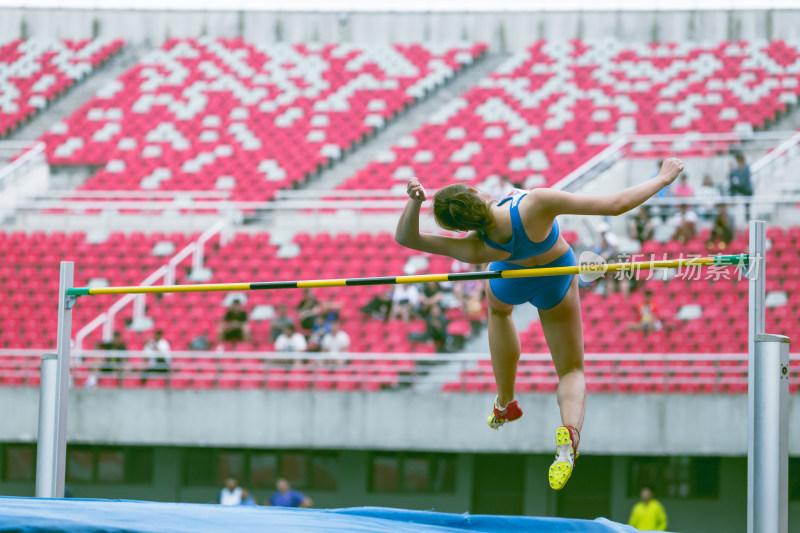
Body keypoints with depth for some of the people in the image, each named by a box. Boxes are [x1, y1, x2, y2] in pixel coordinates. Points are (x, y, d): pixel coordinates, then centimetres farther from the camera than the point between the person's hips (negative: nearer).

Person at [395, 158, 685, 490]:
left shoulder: (475, 251, -38)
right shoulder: (536, 205, -46)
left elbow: (405, 238, -31)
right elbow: (615, 205, -42)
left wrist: (415, 200, -49)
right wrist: (662, 180, -31)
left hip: (510, 280, 0)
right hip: (556, 284, 0)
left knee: (498, 308, 39)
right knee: (572, 371, 13)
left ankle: (505, 403, 43)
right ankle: (570, 430, -18)